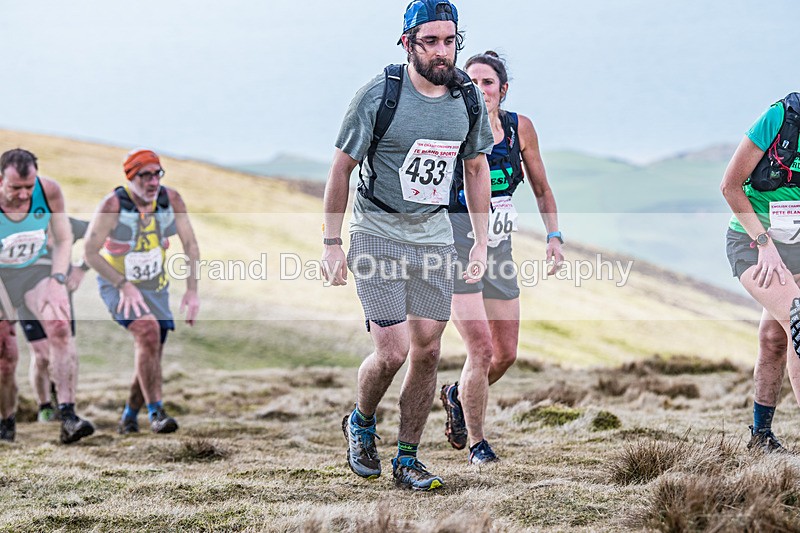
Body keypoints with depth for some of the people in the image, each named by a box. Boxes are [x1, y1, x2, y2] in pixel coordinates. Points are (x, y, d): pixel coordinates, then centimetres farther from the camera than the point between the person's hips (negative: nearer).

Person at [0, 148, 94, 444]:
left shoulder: (49, 191, -16)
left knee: (61, 329, -21)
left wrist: (57, 280, -12)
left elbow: (63, 239, 0)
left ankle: (67, 414, -25)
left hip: (38, 268, 2)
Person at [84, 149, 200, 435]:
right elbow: (90, 252, -19)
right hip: (117, 286, -5)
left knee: (151, 357, 6)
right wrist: (124, 286, -26)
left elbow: (190, 245, -2)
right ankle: (156, 411, -23)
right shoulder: (113, 205, -22)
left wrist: (192, 290, -10)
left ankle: (129, 417, 30)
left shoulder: (171, 199, -11)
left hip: (155, 287, 5)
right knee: (148, 331, -29)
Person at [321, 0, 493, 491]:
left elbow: (476, 167, 13)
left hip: (434, 236, 4)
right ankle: (361, 423, 21)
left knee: (427, 352, 3)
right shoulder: (379, 96, -15)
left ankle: (407, 459, 16)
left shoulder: (468, 99, -1)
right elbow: (342, 167, -6)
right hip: (378, 234, -4)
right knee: (393, 353, -10)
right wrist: (332, 244, -7)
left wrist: (482, 242, 9)